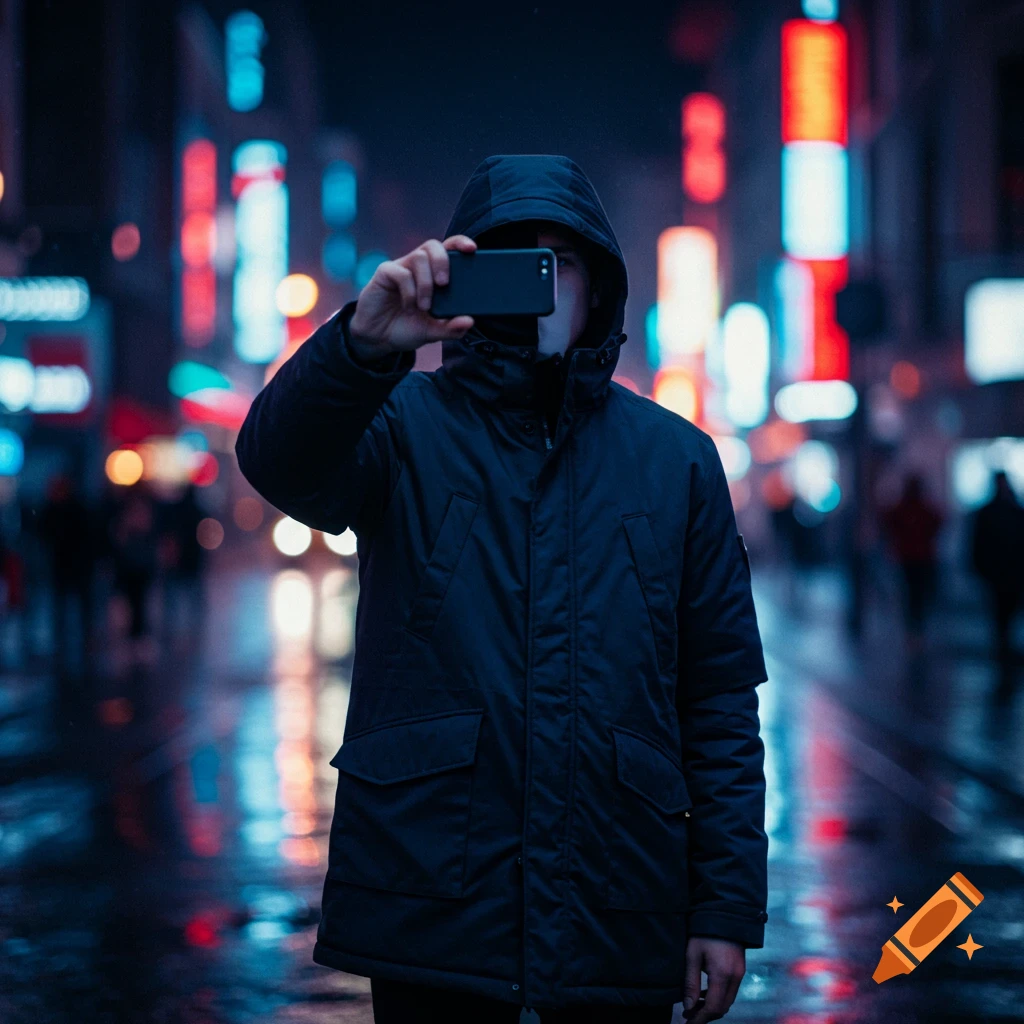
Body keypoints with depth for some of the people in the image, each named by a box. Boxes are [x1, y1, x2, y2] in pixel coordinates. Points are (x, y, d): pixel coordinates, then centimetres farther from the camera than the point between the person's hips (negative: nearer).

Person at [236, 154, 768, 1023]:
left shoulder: (676, 456, 8)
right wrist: (362, 343, -39)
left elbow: (721, 697, 6)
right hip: (432, 910, -2)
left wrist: (728, 905, 0)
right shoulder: (404, 427, 3)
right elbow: (280, 462, -20)